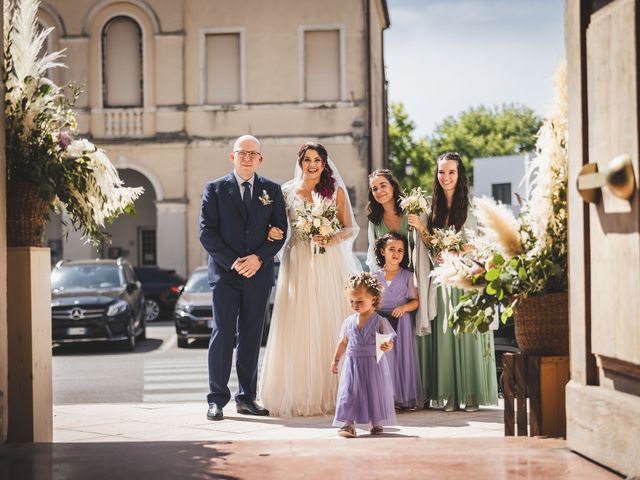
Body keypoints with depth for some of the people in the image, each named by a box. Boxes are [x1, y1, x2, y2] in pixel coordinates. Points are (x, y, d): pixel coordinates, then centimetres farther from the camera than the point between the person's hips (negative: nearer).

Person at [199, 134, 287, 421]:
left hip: (258, 274, 2)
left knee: (251, 337, 6)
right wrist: (232, 262, -12)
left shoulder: (272, 190, 10)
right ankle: (217, 399, -2)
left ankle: (246, 397, 12)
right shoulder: (215, 189, 4)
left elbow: (280, 230, 5)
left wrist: (258, 258, -10)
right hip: (225, 274, -2)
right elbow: (207, 232, -2)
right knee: (223, 335, -5)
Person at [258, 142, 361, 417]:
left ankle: (329, 394, 2)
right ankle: (298, 395, -2)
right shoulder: (287, 191, 10)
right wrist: (271, 231, -12)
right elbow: (277, 224, 11)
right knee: (298, 329, -5)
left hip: (329, 263, 0)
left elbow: (351, 228, 6)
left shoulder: (336, 191, 9)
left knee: (329, 326, -4)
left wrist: (331, 239, -13)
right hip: (298, 263, 0)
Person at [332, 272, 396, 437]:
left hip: (373, 364, -3)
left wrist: (387, 346, -30)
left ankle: (376, 423, 22)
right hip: (352, 364, 3)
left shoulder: (380, 321, -7)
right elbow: (343, 342, 17)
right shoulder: (349, 322, 6)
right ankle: (348, 424, -6)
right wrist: (336, 360, 19)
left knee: (375, 392, 6)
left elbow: (389, 341, -7)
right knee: (349, 393, -5)